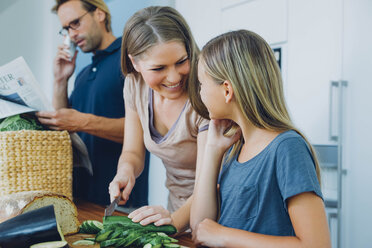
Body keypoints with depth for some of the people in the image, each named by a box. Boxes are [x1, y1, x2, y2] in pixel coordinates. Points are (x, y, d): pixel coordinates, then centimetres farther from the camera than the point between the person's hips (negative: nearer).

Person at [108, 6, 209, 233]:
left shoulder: (203, 97, -23)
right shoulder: (135, 86, -5)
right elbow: (133, 152, 4)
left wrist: (176, 220, -43)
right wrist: (126, 170, -18)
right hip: (177, 209, 5)